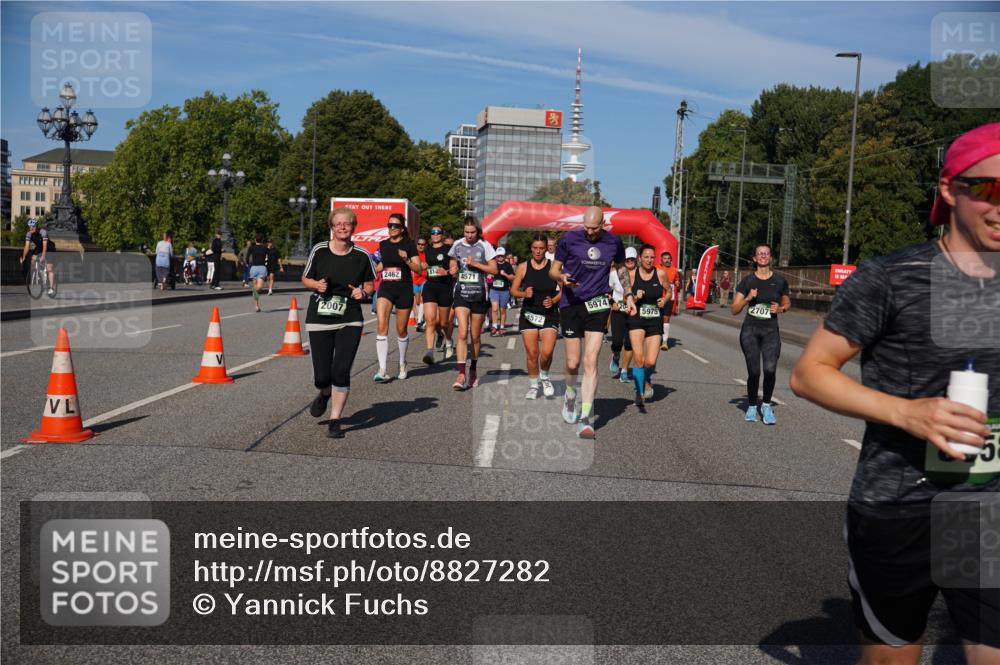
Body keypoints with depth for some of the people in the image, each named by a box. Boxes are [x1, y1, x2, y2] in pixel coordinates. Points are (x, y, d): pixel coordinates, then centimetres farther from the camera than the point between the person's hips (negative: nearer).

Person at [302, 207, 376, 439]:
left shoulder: (362, 255, -1)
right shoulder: (319, 250, -2)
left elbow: (370, 285, 11)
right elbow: (305, 279, 9)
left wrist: (363, 292, -11)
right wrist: (317, 285, -12)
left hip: (350, 321, 0)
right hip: (319, 319, 0)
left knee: (341, 371, -9)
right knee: (321, 377, 0)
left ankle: (335, 420, 10)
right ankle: (325, 394, 39)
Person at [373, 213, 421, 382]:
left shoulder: (409, 244, -1)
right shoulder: (383, 245, 10)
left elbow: (418, 268, -5)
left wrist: (406, 259, -21)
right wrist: (376, 266, 1)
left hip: (404, 289, -2)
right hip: (385, 288, 2)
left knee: (401, 330, 8)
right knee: (381, 326, -16)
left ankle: (402, 364, 32)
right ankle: (382, 370, -17)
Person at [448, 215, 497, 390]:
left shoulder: (484, 246, -2)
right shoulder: (457, 245, 6)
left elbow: (494, 269, -3)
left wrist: (475, 264, -15)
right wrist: (453, 271, -4)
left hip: (479, 295, -1)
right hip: (461, 294, 1)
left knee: (475, 336, 9)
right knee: (462, 334, -14)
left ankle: (473, 370, 28)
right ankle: (461, 374, -16)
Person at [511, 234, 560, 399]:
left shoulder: (553, 267, -1)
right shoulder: (523, 267, 2)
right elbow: (513, 290, 7)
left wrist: (553, 300, -13)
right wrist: (524, 294, -13)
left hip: (549, 315, -1)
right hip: (529, 314, 1)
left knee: (547, 352, -15)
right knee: (532, 353, 0)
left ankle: (544, 376, 15)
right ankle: (533, 386, 18)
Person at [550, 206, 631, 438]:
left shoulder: (613, 242, 4)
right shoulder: (569, 239, -3)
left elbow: (621, 268, 22)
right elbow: (553, 269, 4)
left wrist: (628, 294, 14)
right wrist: (562, 277, -18)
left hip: (598, 305, 1)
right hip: (571, 304, 0)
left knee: (591, 361, -10)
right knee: (572, 363, 2)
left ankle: (585, 419, -6)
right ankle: (570, 395, 36)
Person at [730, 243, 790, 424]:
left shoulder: (779, 281, 5)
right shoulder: (747, 281, 3)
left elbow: (787, 303, 20)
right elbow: (734, 310, 2)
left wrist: (781, 309, -2)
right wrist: (748, 298, -15)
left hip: (771, 330, 0)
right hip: (750, 329, 0)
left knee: (770, 369, -17)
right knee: (754, 371, -4)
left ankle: (766, 405, 5)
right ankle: (751, 406, 18)